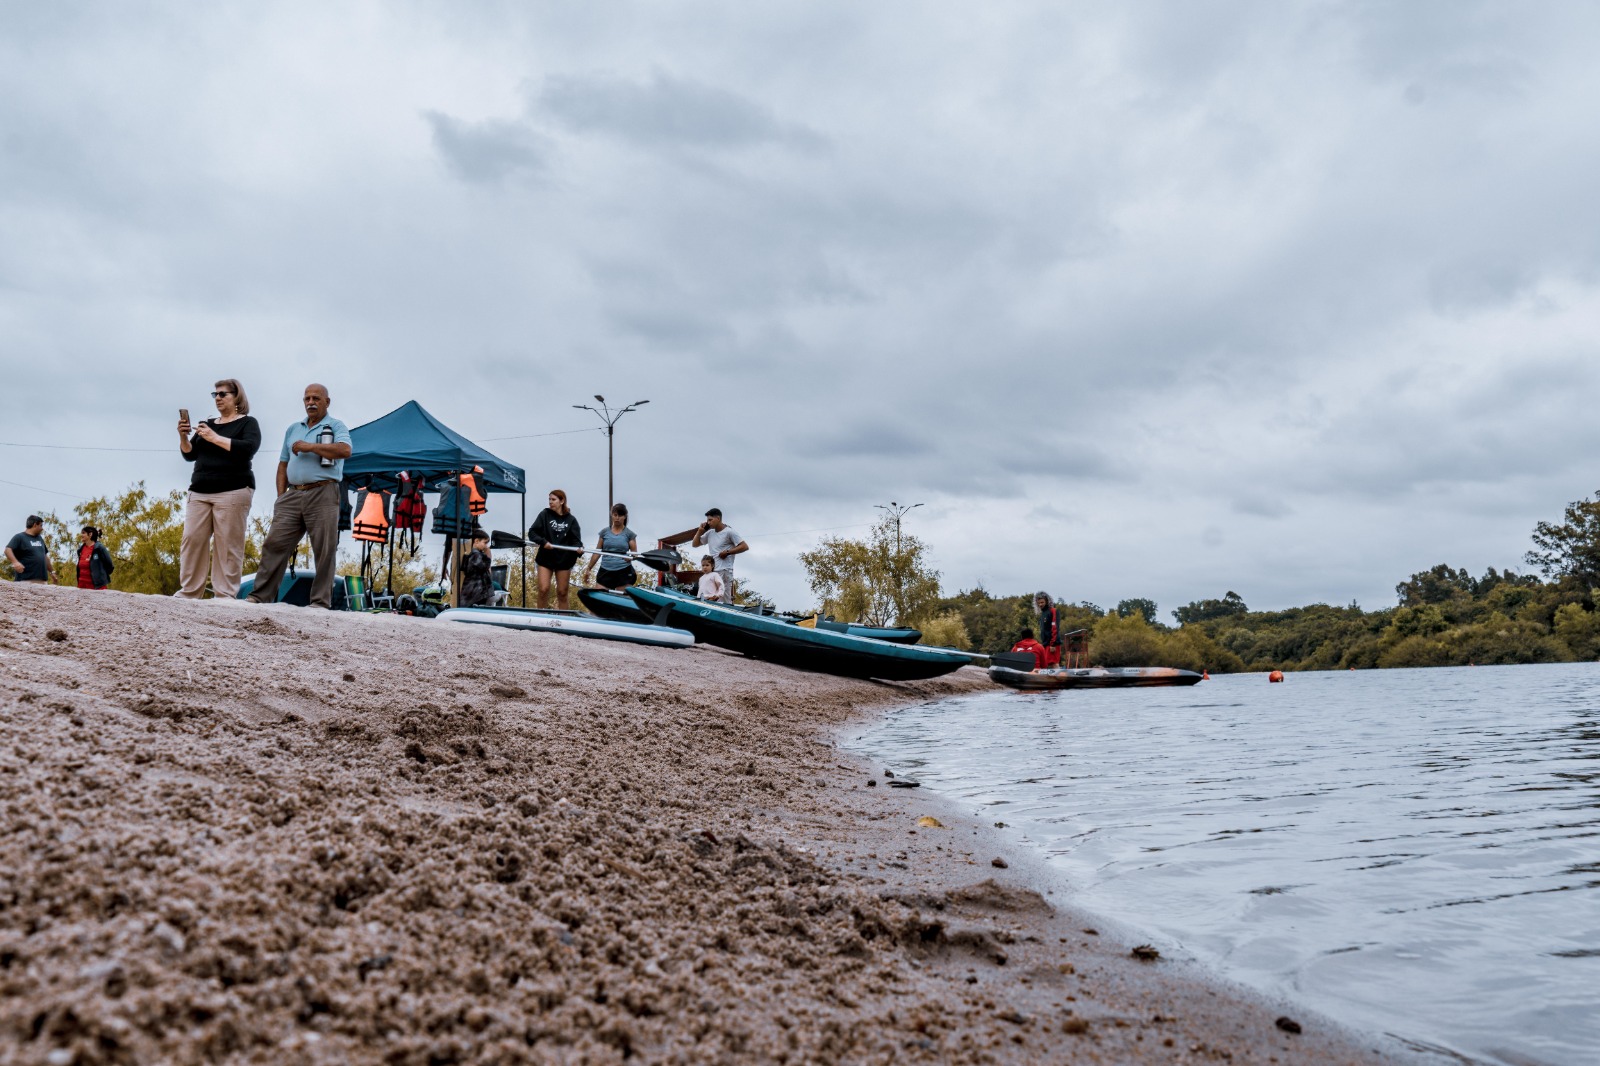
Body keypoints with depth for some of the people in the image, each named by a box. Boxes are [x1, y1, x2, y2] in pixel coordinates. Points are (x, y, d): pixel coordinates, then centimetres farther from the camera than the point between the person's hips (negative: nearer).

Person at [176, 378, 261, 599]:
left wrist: (215, 438, -15)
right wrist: (183, 437, -1)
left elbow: (249, 448, -13)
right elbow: (190, 455, 17)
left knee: (227, 545, -10)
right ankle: (188, 592, -1)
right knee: (192, 539, -4)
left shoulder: (248, 423, 6)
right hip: (199, 492, 5)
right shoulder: (206, 424, 20)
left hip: (232, 492, -5)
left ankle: (226, 596, -11)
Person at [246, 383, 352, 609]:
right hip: (293, 495, 5)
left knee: (324, 551, -6)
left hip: (323, 494, -5)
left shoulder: (335, 426, 7)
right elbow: (283, 464, 24)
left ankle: (321, 602, -2)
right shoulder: (293, 429, 24)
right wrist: (281, 496, 11)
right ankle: (260, 596, -2)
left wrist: (310, 447, -11)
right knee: (275, 544, -3)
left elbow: (345, 450, -14)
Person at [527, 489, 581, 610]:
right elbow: (532, 532, -2)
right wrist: (543, 542, -19)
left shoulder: (571, 520, 1)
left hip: (564, 559, 0)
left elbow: (576, 540, -4)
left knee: (562, 592, 7)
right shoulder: (545, 514, 0)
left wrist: (579, 548, -26)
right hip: (546, 558, 0)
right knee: (543, 589, -6)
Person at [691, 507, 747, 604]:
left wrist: (727, 552, -10)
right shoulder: (709, 533, 17)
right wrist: (700, 531, 13)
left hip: (725, 571, -7)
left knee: (725, 601, -14)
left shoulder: (729, 532, -3)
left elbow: (745, 547, -7)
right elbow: (695, 544, 26)